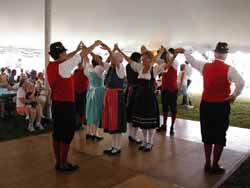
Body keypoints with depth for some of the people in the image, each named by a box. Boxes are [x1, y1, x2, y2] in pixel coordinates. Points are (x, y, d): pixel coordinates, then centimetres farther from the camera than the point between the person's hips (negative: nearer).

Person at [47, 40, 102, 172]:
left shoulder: (50, 66, 4)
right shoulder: (63, 66, -18)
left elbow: (66, 59, 22)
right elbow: (82, 56, -9)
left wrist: (76, 50, 27)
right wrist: (95, 44, 3)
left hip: (56, 103, 9)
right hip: (66, 105, -8)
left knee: (57, 133, 13)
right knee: (66, 134, 2)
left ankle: (58, 162, 24)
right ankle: (63, 165, 12)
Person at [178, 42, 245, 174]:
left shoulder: (205, 66, 0)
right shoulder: (229, 69, -9)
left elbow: (192, 61, 16)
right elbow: (241, 83, -23)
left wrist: (183, 51, 34)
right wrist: (234, 95, -7)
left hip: (206, 104, 4)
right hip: (222, 106, -3)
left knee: (207, 134, 14)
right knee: (219, 136, 8)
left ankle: (207, 164, 25)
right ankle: (215, 166, 16)